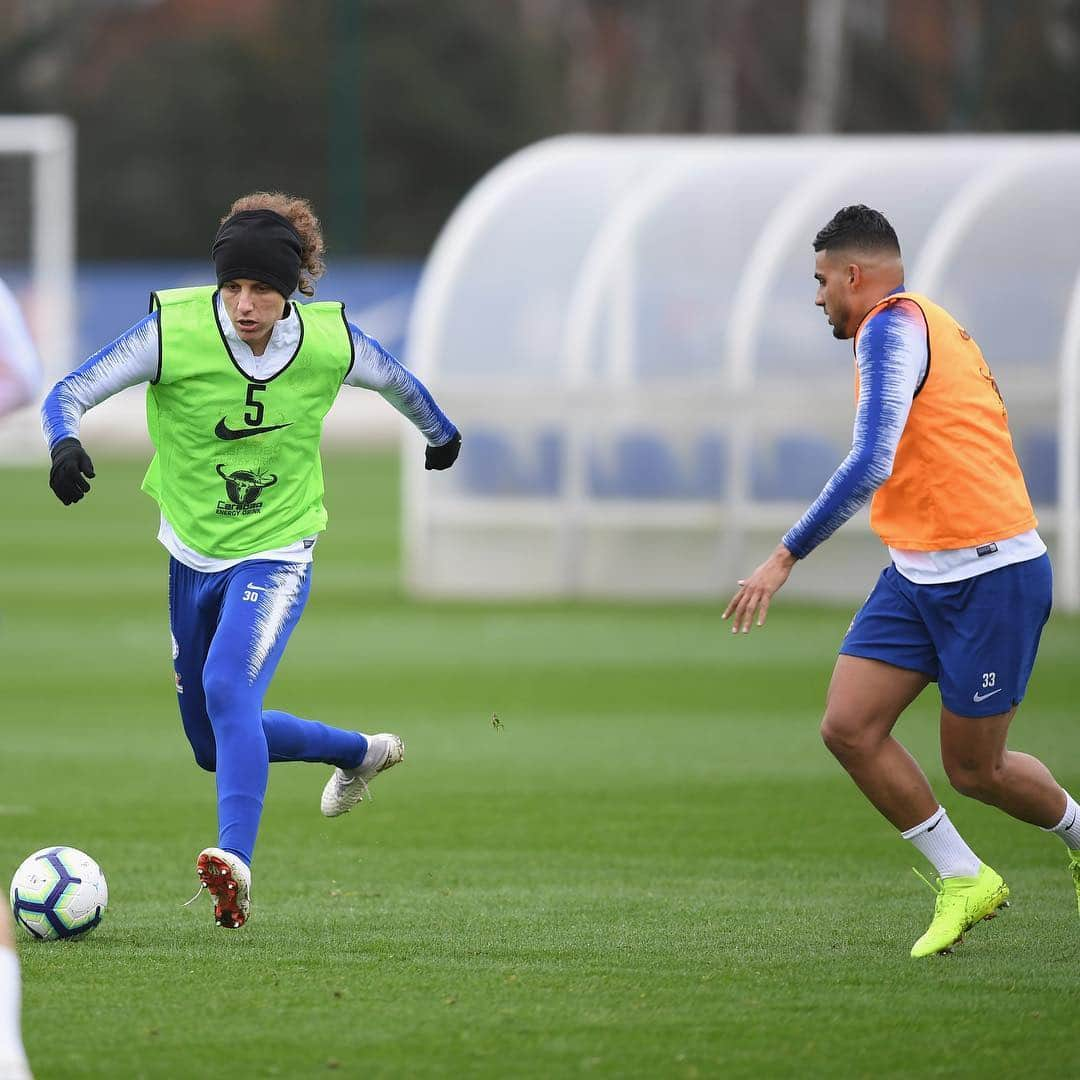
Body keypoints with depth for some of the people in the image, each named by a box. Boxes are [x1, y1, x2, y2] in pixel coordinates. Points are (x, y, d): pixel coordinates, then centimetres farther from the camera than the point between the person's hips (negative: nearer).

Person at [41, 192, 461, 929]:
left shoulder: (331, 341, -14)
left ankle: (236, 860, -42)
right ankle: (361, 753, 41)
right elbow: (70, 393, -18)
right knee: (214, 746, 15)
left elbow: (395, 381, 9)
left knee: (228, 689, -31)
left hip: (276, 556, -3)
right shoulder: (173, 329, -18)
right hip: (192, 556, 3)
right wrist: (65, 442, -41)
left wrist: (440, 432, 28)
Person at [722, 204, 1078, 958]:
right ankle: (962, 881, 9)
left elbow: (871, 464, -25)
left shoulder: (893, 325, -14)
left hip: (989, 575, -9)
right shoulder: (927, 325, 16)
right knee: (849, 727, -2)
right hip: (919, 577, 9)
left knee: (974, 771, 1)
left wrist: (787, 557, -23)